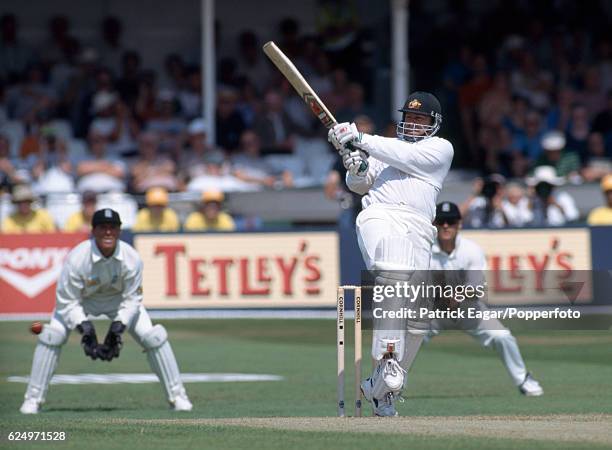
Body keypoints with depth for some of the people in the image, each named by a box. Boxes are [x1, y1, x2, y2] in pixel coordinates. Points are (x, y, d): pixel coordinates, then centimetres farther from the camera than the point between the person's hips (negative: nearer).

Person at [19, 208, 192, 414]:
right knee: (52, 336, -21)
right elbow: (67, 302, -24)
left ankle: (177, 396, 2)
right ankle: (33, 399, -8)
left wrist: (118, 327, -30)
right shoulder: (76, 258, -33)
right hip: (82, 300, -1)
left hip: (119, 299, 1)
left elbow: (132, 300, -17)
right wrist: (85, 328, -36)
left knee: (153, 338, -13)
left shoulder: (132, 258, -27)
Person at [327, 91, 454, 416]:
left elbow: (406, 157, -1)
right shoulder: (384, 147, 27)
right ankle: (388, 364, -40)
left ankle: (381, 389, 9)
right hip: (380, 217, -1)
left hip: (418, 231, 1)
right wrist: (355, 167, -3)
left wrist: (361, 140, -7)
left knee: (417, 318, -4)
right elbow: (359, 186, 19)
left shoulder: (441, 149, 16)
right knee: (394, 279, -32)